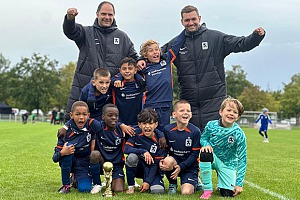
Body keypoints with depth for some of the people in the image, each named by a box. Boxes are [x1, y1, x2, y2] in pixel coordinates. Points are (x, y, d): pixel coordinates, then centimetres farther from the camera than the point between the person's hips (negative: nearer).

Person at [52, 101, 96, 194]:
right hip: (68, 162, 0)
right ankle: (66, 185, -16)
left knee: (84, 189, -23)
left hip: (84, 163, 0)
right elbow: (55, 158, -17)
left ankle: (76, 179, 17)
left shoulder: (91, 124, -16)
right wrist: (62, 153, -39)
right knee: (69, 145, -31)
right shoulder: (66, 132, -18)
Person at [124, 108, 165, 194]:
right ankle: (130, 186, -13)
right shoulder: (136, 133, -9)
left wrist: (148, 182, -20)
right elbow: (126, 149, -20)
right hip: (138, 167, 1)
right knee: (132, 156, -32)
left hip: (152, 170, -1)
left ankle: (146, 183, 9)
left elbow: (156, 164, -12)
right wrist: (143, 151, -33)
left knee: (158, 190, -28)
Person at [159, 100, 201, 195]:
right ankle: (172, 184, -2)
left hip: (189, 166, -2)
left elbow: (195, 155, -9)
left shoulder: (195, 131, -11)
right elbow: (165, 149, 2)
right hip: (174, 161, 2)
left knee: (186, 193, -21)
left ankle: (195, 182, 17)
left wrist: (181, 167, -19)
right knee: (168, 161, -35)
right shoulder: (167, 129, -4)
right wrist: (161, 161, -20)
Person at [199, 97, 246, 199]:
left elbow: (242, 159, -14)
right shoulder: (211, 125, -15)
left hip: (228, 164, 0)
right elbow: (203, 138, 6)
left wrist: (239, 183, -18)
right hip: (213, 158, 0)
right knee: (205, 153, -35)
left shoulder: (239, 134, -18)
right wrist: (205, 144, -22)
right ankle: (207, 189, -18)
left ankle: (221, 184, 28)